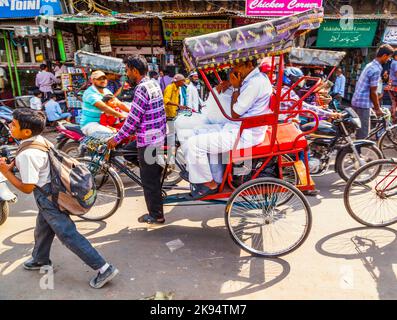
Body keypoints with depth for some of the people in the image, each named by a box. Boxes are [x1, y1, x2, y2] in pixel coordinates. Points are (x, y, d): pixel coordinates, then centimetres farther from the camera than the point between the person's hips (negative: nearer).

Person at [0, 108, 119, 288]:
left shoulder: (26, 154, -27)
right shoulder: (39, 139, 0)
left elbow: (27, 188, -20)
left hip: (47, 196, -9)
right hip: (54, 190, 9)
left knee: (68, 235, -4)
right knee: (43, 229, 28)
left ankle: (104, 269, -2)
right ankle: (40, 260, 53)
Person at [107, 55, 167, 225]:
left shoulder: (141, 89, -19)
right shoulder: (154, 84, 10)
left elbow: (133, 119, -20)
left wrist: (116, 139, -11)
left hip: (147, 142, -9)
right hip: (159, 138, 9)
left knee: (149, 180, 4)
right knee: (155, 177, 20)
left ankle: (155, 215, 16)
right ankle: (156, 210, 34)